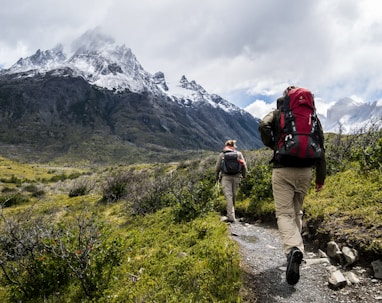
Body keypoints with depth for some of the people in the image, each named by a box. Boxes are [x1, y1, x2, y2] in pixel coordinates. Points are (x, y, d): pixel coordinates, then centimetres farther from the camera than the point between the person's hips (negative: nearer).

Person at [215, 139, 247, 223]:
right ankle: (231, 215, 25)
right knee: (233, 196, 14)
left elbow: (217, 168, 4)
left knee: (228, 196, -6)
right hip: (236, 177, 2)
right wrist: (243, 175, 19)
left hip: (225, 177, -2)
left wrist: (217, 177, 19)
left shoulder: (221, 154, 3)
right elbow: (244, 166, 4)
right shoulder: (239, 154, 7)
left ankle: (231, 217, -13)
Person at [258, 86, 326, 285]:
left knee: (284, 213, -5)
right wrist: (321, 176, 11)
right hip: (305, 170, 3)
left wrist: (272, 145, 3)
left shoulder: (277, 113, 6)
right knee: (297, 211, 19)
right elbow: (320, 146, 8)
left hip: (283, 169, -3)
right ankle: (295, 248, 23)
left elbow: (263, 126, -16)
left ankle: (293, 249, -29)